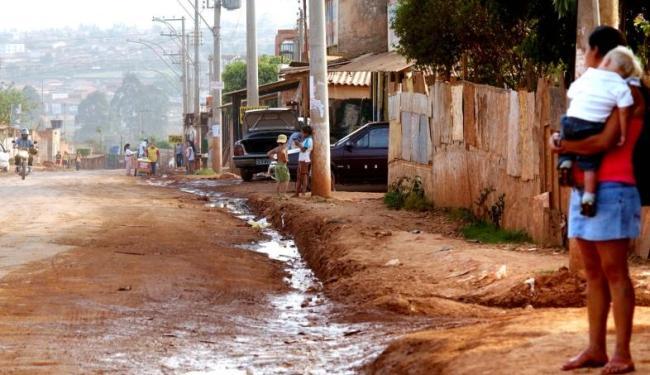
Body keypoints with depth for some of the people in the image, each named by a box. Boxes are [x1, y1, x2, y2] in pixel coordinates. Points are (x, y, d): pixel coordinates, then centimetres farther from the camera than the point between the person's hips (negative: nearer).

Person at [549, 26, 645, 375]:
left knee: (614, 272, -8)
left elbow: (606, 141, -18)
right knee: (593, 273, 8)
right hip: (583, 189, 9)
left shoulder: (627, 94, -8)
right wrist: (562, 142, 1)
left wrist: (562, 146, -9)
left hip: (611, 190, -9)